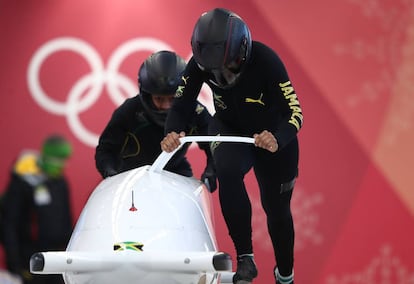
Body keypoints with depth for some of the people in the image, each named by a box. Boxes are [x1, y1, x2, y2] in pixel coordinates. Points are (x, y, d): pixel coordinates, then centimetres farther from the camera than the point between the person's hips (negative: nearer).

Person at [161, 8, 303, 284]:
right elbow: (180, 106, -19)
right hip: (230, 131, 2)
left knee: (277, 208, 8)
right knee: (227, 171, -32)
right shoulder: (201, 63, -25)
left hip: (274, 136, -1)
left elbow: (295, 112, -33)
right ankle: (245, 257, -25)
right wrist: (171, 134, -41)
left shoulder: (265, 60, -33)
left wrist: (278, 140, -53)